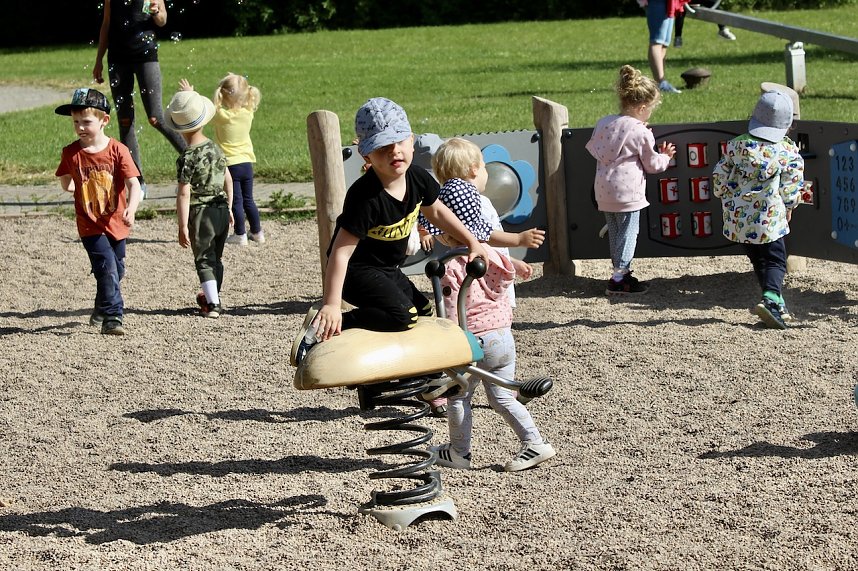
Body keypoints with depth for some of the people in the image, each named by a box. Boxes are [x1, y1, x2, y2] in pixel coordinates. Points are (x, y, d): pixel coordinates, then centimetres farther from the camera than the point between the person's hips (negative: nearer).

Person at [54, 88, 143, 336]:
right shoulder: (71, 153, -5)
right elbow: (65, 183, 15)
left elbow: (133, 183, -16)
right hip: (90, 225, -2)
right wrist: (83, 188, 4)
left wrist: (131, 208, -30)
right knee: (107, 268, -17)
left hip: (116, 223, 2)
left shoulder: (117, 150, -9)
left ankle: (101, 311, 38)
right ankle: (112, 318, -13)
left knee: (117, 271, 15)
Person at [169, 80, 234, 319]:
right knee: (216, 256, 20)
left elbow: (184, 194, -20)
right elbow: (228, 179, 13)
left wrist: (183, 226, -16)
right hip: (221, 209, 6)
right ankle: (213, 297, 36)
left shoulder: (187, 158, -18)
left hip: (200, 213, -6)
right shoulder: (216, 148, 1)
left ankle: (212, 304, -1)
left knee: (204, 259, 3)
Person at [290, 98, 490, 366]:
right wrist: (331, 304, -37)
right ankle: (321, 326, -24)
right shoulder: (365, 197, -31)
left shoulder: (417, 178, -8)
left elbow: (436, 212, 14)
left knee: (423, 311, 17)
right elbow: (341, 252, -31)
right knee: (402, 315, -28)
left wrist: (473, 243, 13)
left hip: (388, 270, 9)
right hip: (357, 271, -9)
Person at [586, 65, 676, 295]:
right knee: (628, 233, -1)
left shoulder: (604, 123, 6)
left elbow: (594, 149, 16)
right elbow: (652, 164, -5)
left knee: (615, 232, 15)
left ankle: (621, 271, 22)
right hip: (627, 191, -7)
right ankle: (619, 279, -1)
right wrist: (665, 157, 15)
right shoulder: (641, 132, -12)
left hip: (603, 189, 7)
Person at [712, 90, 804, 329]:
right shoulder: (789, 152, -6)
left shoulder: (737, 145, 1)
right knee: (775, 260, 3)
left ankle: (777, 305, 17)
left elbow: (720, 179, 5)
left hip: (737, 219, 4)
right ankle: (771, 298, -21)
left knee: (758, 261, 16)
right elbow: (790, 191, -3)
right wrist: (788, 208, 15)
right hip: (768, 219, -4)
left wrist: (728, 199, 21)